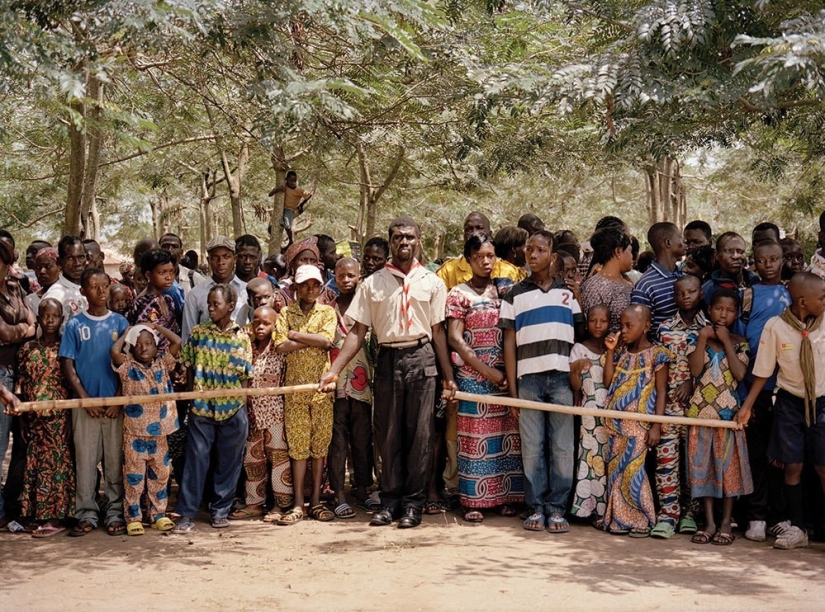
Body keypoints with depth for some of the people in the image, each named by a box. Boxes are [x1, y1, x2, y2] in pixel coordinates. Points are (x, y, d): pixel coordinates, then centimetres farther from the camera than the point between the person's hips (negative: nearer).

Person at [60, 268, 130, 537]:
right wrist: (86, 399, -8)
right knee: (85, 461, 4)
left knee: (115, 461, 4)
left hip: (115, 404, 0)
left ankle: (115, 513, 12)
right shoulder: (74, 325, 3)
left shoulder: (120, 323, 4)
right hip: (85, 403, 0)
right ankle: (86, 514, 12)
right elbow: (68, 366, 1)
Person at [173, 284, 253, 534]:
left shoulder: (241, 338, -2)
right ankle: (186, 513, 6)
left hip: (232, 410, 0)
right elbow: (189, 367, 8)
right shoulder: (198, 332, 1)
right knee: (195, 460, 1)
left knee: (228, 462, 8)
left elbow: (245, 376, 1)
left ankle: (220, 510, 21)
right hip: (201, 409, 0)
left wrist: (241, 405, -4)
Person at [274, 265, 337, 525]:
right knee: (298, 445, 1)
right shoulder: (285, 313, 7)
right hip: (295, 386, 0)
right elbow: (280, 346, -8)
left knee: (320, 444, 3)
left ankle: (316, 500, 11)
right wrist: (313, 340, -9)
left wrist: (296, 335, -7)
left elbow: (327, 340, -11)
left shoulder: (327, 312, 7)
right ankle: (297, 504, 4)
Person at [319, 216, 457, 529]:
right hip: (387, 359, 1)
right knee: (388, 434, 5)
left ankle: (413, 503, 9)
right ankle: (390, 501, 15)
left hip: (421, 358, -1)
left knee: (420, 434, 0)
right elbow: (358, 332, 5)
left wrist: (448, 376, 1)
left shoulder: (431, 281, 7)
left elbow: (438, 331, 6)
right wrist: (334, 370, -4)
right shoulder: (372, 283, 7)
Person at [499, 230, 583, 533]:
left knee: (562, 448, 0)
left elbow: (580, 335, 12)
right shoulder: (515, 295, 10)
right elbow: (509, 343, 7)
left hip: (562, 378, 0)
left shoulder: (567, 293, 13)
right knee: (532, 448, 0)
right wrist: (511, 388, 0)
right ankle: (536, 508, 8)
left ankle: (557, 508, 7)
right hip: (528, 379, 0)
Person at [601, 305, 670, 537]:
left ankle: (641, 521, 5)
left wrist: (656, 426, -12)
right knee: (615, 471, 7)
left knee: (633, 471, -7)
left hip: (639, 424, -6)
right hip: (616, 423, 6)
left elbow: (661, 392, -6)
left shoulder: (656, 354, -5)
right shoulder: (622, 352, 12)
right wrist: (610, 351, 2)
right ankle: (619, 519, 15)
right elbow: (608, 382, 6)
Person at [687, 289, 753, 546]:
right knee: (703, 466, 4)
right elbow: (695, 370, -10)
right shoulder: (697, 337, 4)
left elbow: (740, 374, -12)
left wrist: (726, 341, -10)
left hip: (729, 411, -1)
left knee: (728, 465, 3)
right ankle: (709, 523, 11)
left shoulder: (739, 342, 3)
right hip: (701, 410, 1)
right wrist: (703, 338, -11)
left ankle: (726, 523, 11)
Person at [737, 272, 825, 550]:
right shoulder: (775, 327, -10)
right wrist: (747, 405, -3)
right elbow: (763, 371, -1)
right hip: (790, 402, 0)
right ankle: (797, 528, 19)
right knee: (792, 466, 6)